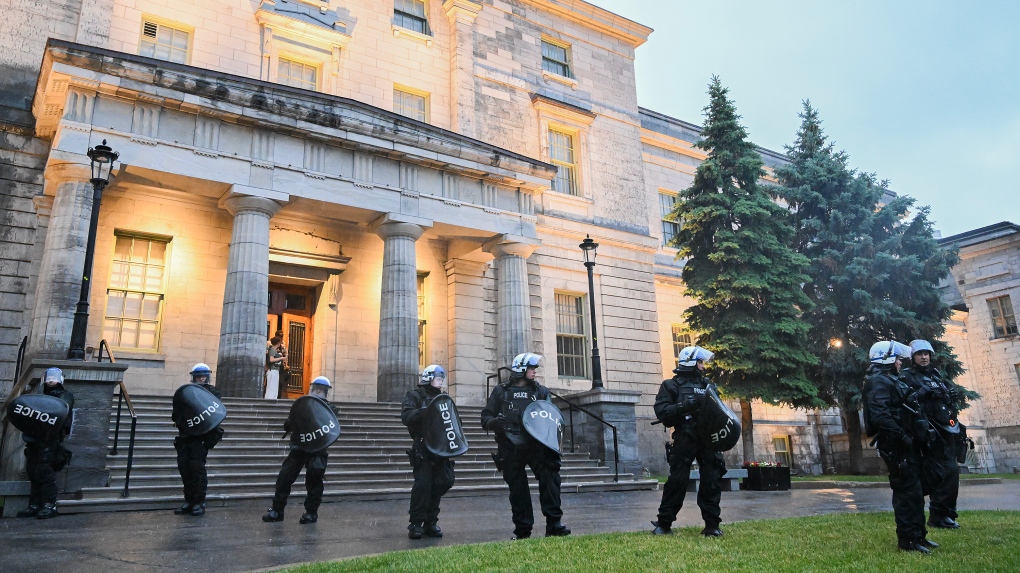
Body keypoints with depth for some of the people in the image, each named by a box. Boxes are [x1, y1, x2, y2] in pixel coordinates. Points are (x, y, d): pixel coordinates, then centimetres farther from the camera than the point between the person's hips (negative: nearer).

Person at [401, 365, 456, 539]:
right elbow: (406, 416, -15)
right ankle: (416, 523, 1)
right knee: (423, 484, -11)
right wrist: (424, 411, -29)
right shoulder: (414, 396, 1)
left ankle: (430, 521, 17)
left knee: (442, 482, 5)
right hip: (423, 447, -6)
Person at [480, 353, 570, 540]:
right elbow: (485, 417, 8)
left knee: (550, 477, -16)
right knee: (518, 489, 4)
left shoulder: (540, 391, 15)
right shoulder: (501, 391, 10)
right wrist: (494, 422, -15)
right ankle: (523, 530, 15)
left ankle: (554, 524, -10)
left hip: (536, 445, 1)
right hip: (510, 449, -1)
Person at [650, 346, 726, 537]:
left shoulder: (708, 384, 18)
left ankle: (712, 525, 11)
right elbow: (661, 411, -9)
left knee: (712, 480, 2)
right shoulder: (671, 386, 2)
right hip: (685, 439, -5)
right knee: (678, 480, -3)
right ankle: (663, 523, 9)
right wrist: (684, 406, -22)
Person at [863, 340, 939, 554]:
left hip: (905, 444, 11)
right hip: (896, 445, -11)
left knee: (914, 490, 16)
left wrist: (911, 438, 16)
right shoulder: (879, 381, -14)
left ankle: (918, 534, 25)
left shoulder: (891, 380, 20)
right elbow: (880, 415, -27)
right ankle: (907, 540, -1)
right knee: (907, 490, -7)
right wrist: (901, 436, -24)